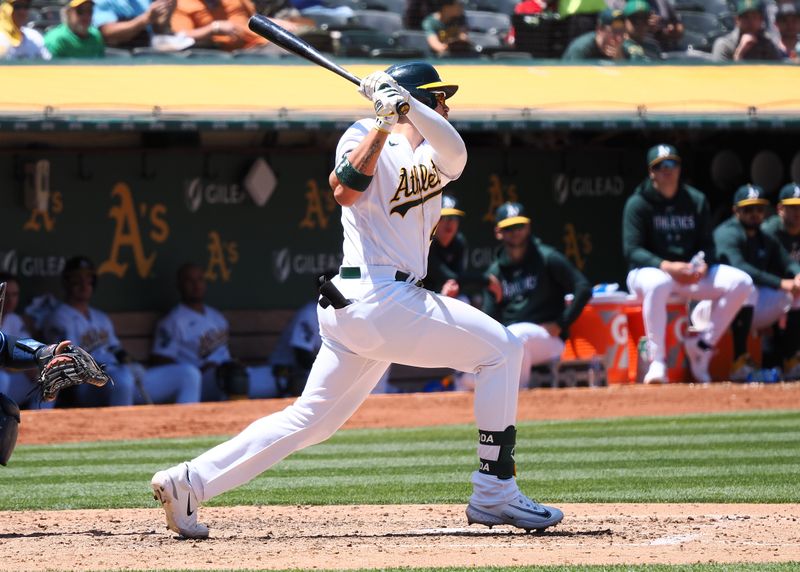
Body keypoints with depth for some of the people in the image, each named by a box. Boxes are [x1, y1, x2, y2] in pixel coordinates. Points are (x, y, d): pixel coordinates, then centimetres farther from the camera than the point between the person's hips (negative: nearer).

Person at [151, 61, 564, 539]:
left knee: (311, 419, 9)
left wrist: (408, 104, -21)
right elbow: (346, 191, -19)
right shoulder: (366, 136, 0)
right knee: (500, 348, -5)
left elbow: (454, 154, -6)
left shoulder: (433, 156, 18)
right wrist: (385, 121, -21)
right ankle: (494, 494, -6)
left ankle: (189, 482, 9)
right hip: (382, 298, -8)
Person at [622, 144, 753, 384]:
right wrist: (666, 266, -28)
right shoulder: (638, 203, -5)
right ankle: (657, 362, -37)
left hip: (691, 274, 5)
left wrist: (702, 265, -17)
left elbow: (707, 245, 7)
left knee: (741, 282, -15)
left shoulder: (696, 200, 8)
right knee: (658, 283, -43)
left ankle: (701, 346, -9)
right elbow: (632, 250, -13)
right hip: (647, 271, -5)